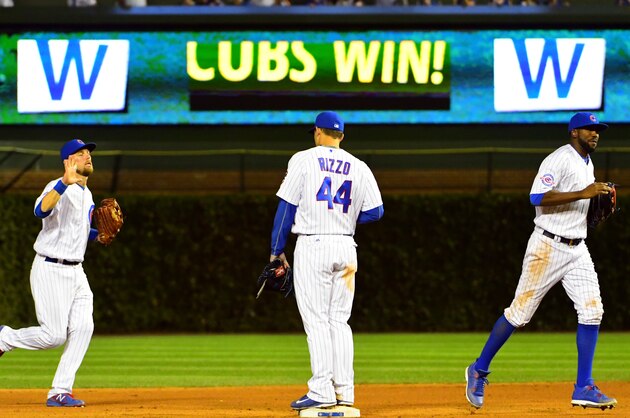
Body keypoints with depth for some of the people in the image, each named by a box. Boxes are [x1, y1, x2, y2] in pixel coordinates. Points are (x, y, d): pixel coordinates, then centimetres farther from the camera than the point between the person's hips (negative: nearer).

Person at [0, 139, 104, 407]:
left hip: (76, 272, 8)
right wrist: (65, 182, -51)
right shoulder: (59, 188, -15)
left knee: (82, 328, -7)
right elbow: (41, 211, -37)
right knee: (54, 335, -10)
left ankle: (60, 392, -4)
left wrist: (97, 235, 10)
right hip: (50, 271, -8)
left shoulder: (85, 193, 15)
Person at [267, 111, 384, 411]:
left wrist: (277, 250, 2)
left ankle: (322, 392, -12)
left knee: (316, 320, -5)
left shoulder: (304, 160, -2)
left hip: (312, 245, -4)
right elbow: (375, 211, 4)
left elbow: (286, 207, -4)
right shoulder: (359, 167, 8)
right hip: (346, 247, 4)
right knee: (339, 321, 10)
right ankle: (344, 391, 5)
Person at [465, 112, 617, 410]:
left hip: (577, 249, 8)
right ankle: (479, 371, 12)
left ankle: (584, 388, -4)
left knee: (592, 310, -5)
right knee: (520, 311, -3)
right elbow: (537, 197, -24)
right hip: (548, 246, -8)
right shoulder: (559, 160, -12)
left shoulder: (587, 164, 17)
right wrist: (582, 194, -26)